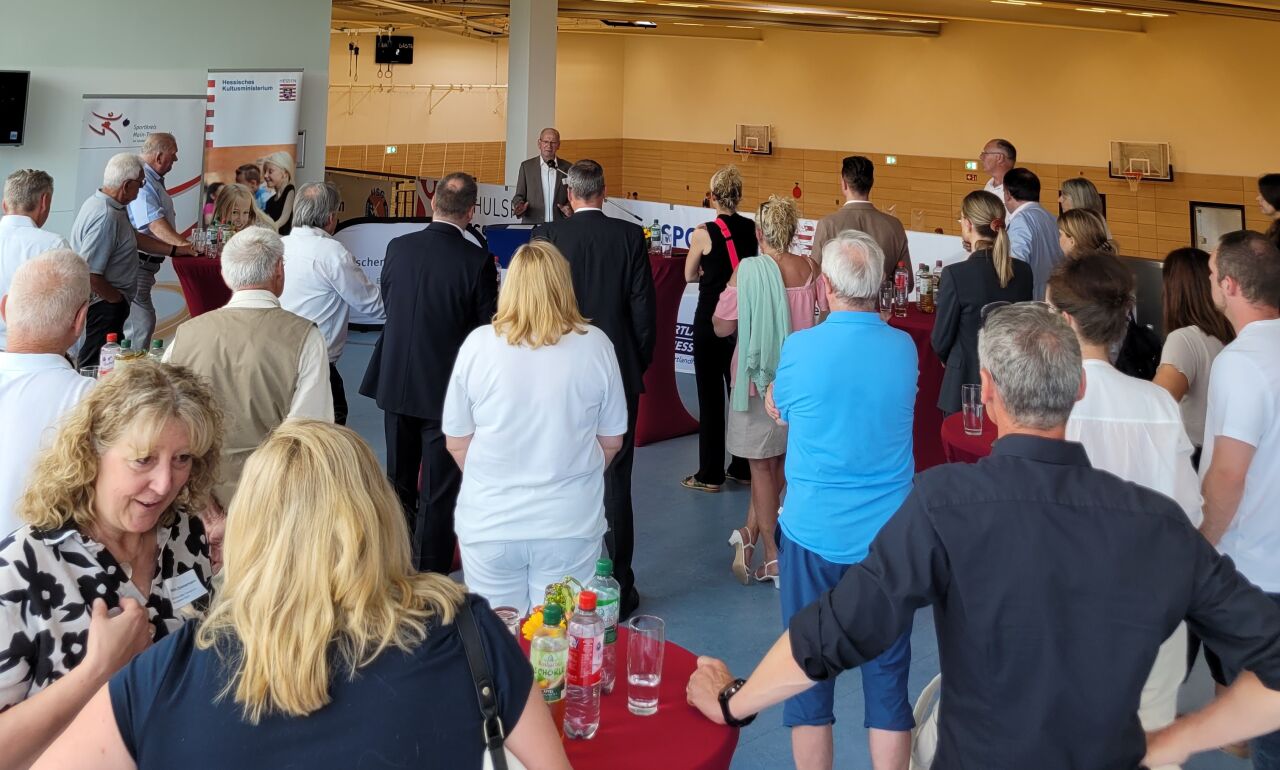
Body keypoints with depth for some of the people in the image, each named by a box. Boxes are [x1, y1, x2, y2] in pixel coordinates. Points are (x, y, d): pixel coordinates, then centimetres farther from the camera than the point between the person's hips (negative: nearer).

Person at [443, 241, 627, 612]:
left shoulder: (478, 344, -8)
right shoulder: (595, 345, -7)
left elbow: (456, 441, 0)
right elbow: (611, 441, 2)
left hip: (490, 523, 0)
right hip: (571, 525, 0)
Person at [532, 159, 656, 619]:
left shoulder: (547, 236, -6)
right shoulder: (630, 236, -4)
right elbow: (644, 311, -4)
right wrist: (638, 365, 10)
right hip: (618, 375, 0)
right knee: (614, 483, 6)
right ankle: (617, 589, 12)